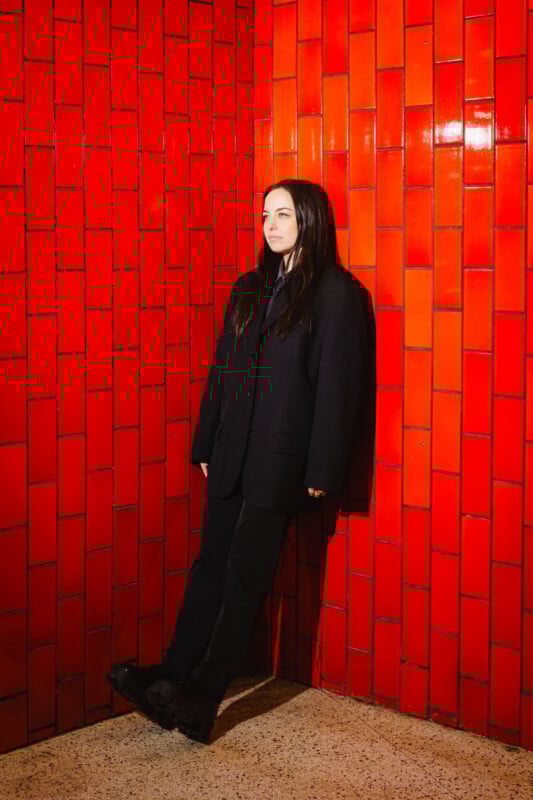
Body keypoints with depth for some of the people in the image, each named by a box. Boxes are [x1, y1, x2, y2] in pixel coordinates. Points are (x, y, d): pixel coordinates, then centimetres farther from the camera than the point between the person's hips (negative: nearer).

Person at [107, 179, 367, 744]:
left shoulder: (336, 294, -6)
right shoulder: (250, 288, 14)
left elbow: (337, 385, -10)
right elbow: (222, 369, 16)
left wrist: (322, 471, -13)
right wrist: (205, 446, 13)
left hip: (281, 459, -6)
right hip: (232, 455, 6)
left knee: (246, 575, -3)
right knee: (210, 566, 7)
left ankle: (201, 697, 1)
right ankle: (174, 676, 10)